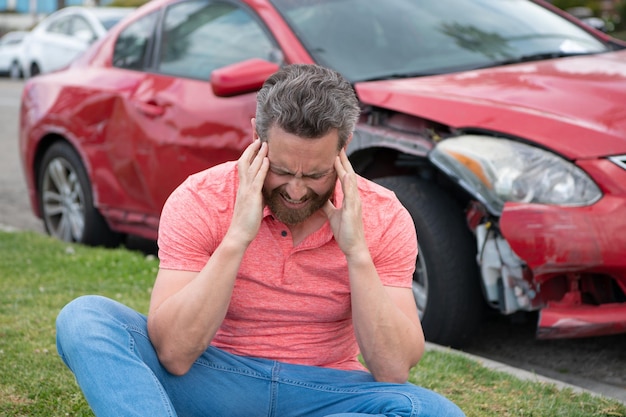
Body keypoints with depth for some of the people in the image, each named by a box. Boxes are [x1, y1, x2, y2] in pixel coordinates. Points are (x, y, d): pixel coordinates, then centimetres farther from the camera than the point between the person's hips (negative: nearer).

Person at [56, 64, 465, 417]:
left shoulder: (383, 218, -10)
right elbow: (174, 355, -22)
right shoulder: (198, 200, -14)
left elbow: (394, 370, -16)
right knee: (84, 319, -24)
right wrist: (237, 238, -29)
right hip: (216, 381, 0)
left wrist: (357, 252, -25)